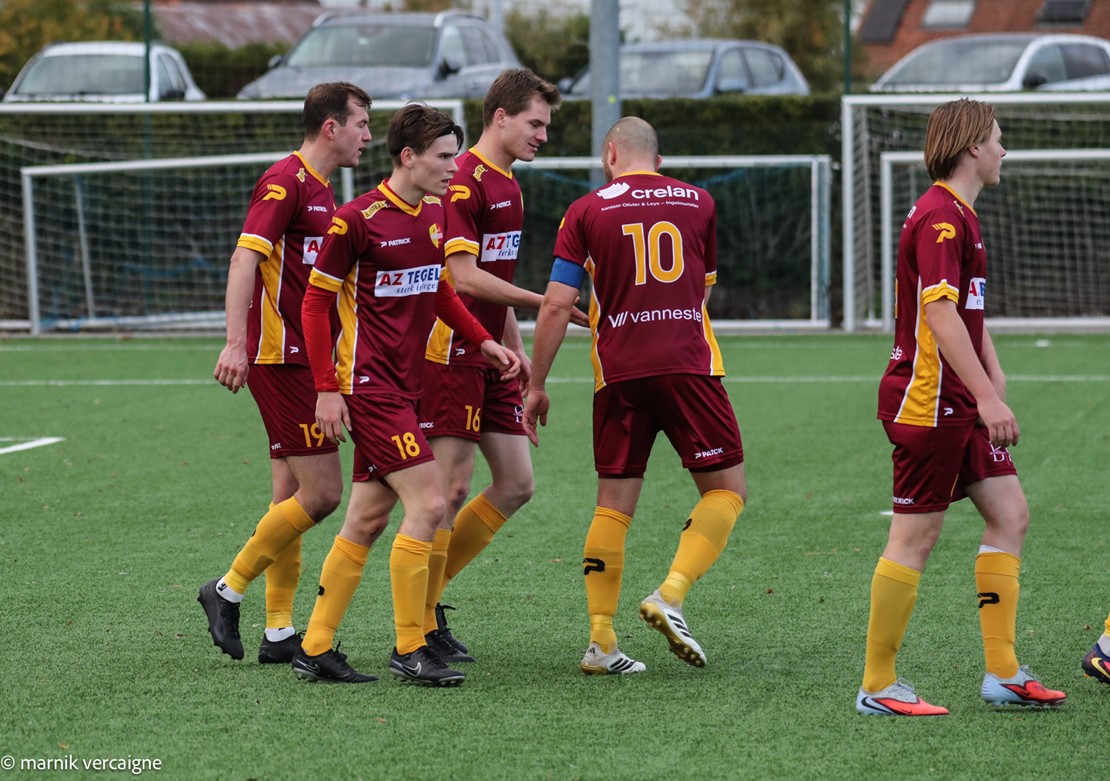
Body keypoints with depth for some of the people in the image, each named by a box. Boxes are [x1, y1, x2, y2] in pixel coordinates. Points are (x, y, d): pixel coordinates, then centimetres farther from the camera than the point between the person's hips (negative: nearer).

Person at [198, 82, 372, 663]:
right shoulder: (286, 181, -12)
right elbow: (245, 258, -22)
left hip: (300, 359, 10)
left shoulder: (319, 189, 18)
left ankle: (279, 632, 10)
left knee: (293, 498, 8)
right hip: (280, 359, -10)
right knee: (321, 492, -10)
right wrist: (236, 343, -31)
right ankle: (228, 590, 0)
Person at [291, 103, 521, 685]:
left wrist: (484, 342, 14)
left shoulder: (435, 213, 10)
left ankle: (315, 649, 16)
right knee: (428, 505, -13)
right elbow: (316, 300, -8)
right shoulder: (358, 219, -13)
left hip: (405, 386, 8)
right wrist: (327, 390, -12)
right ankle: (409, 649, -5)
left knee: (367, 521, 9)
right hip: (370, 386, -8)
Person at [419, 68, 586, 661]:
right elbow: (464, 277, -21)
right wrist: (548, 304, -21)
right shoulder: (464, 181, -15)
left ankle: (426, 590, 18)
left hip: (489, 355, 10)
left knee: (515, 484, 7)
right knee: (452, 487, -7)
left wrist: (515, 347, 20)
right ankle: (419, 626, 0)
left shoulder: (507, 182, 16)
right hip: (450, 353, -10)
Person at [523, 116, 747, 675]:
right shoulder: (698, 202, 12)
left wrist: (536, 386, 8)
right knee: (727, 488, 8)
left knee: (613, 504, 8)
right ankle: (671, 594, -12)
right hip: (687, 365, -1)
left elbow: (557, 305, 1)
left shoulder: (587, 211, 6)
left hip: (618, 373, 1)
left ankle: (600, 640, 4)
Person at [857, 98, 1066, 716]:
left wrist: (994, 386, 20)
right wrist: (988, 397, -29)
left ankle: (1004, 673, 10)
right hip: (926, 402, -10)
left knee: (1010, 514, 7)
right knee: (915, 538, -6)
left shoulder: (960, 216, 18)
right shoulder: (939, 217, -16)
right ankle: (878, 687, 1)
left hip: (959, 405, 10)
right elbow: (940, 315, -25)